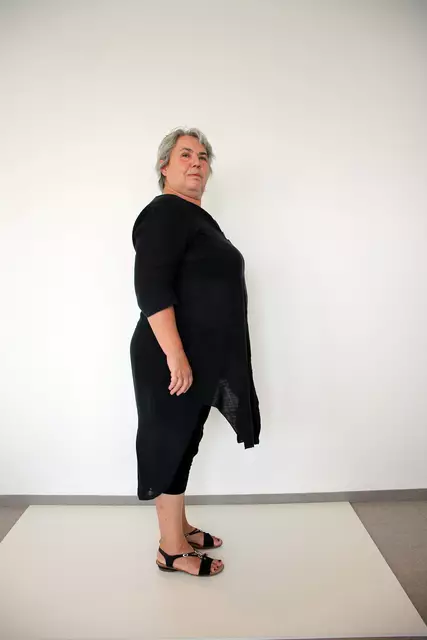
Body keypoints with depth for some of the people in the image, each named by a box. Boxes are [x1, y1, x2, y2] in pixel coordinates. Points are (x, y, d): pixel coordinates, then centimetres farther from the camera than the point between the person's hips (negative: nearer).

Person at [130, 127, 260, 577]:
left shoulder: (196, 216, 17)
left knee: (185, 441, 17)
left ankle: (180, 528, 33)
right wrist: (174, 354, -28)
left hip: (201, 355, 10)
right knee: (172, 443, 1)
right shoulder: (164, 213, -12)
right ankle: (171, 550, 16)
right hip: (173, 358, -10)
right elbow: (151, 288, -23)